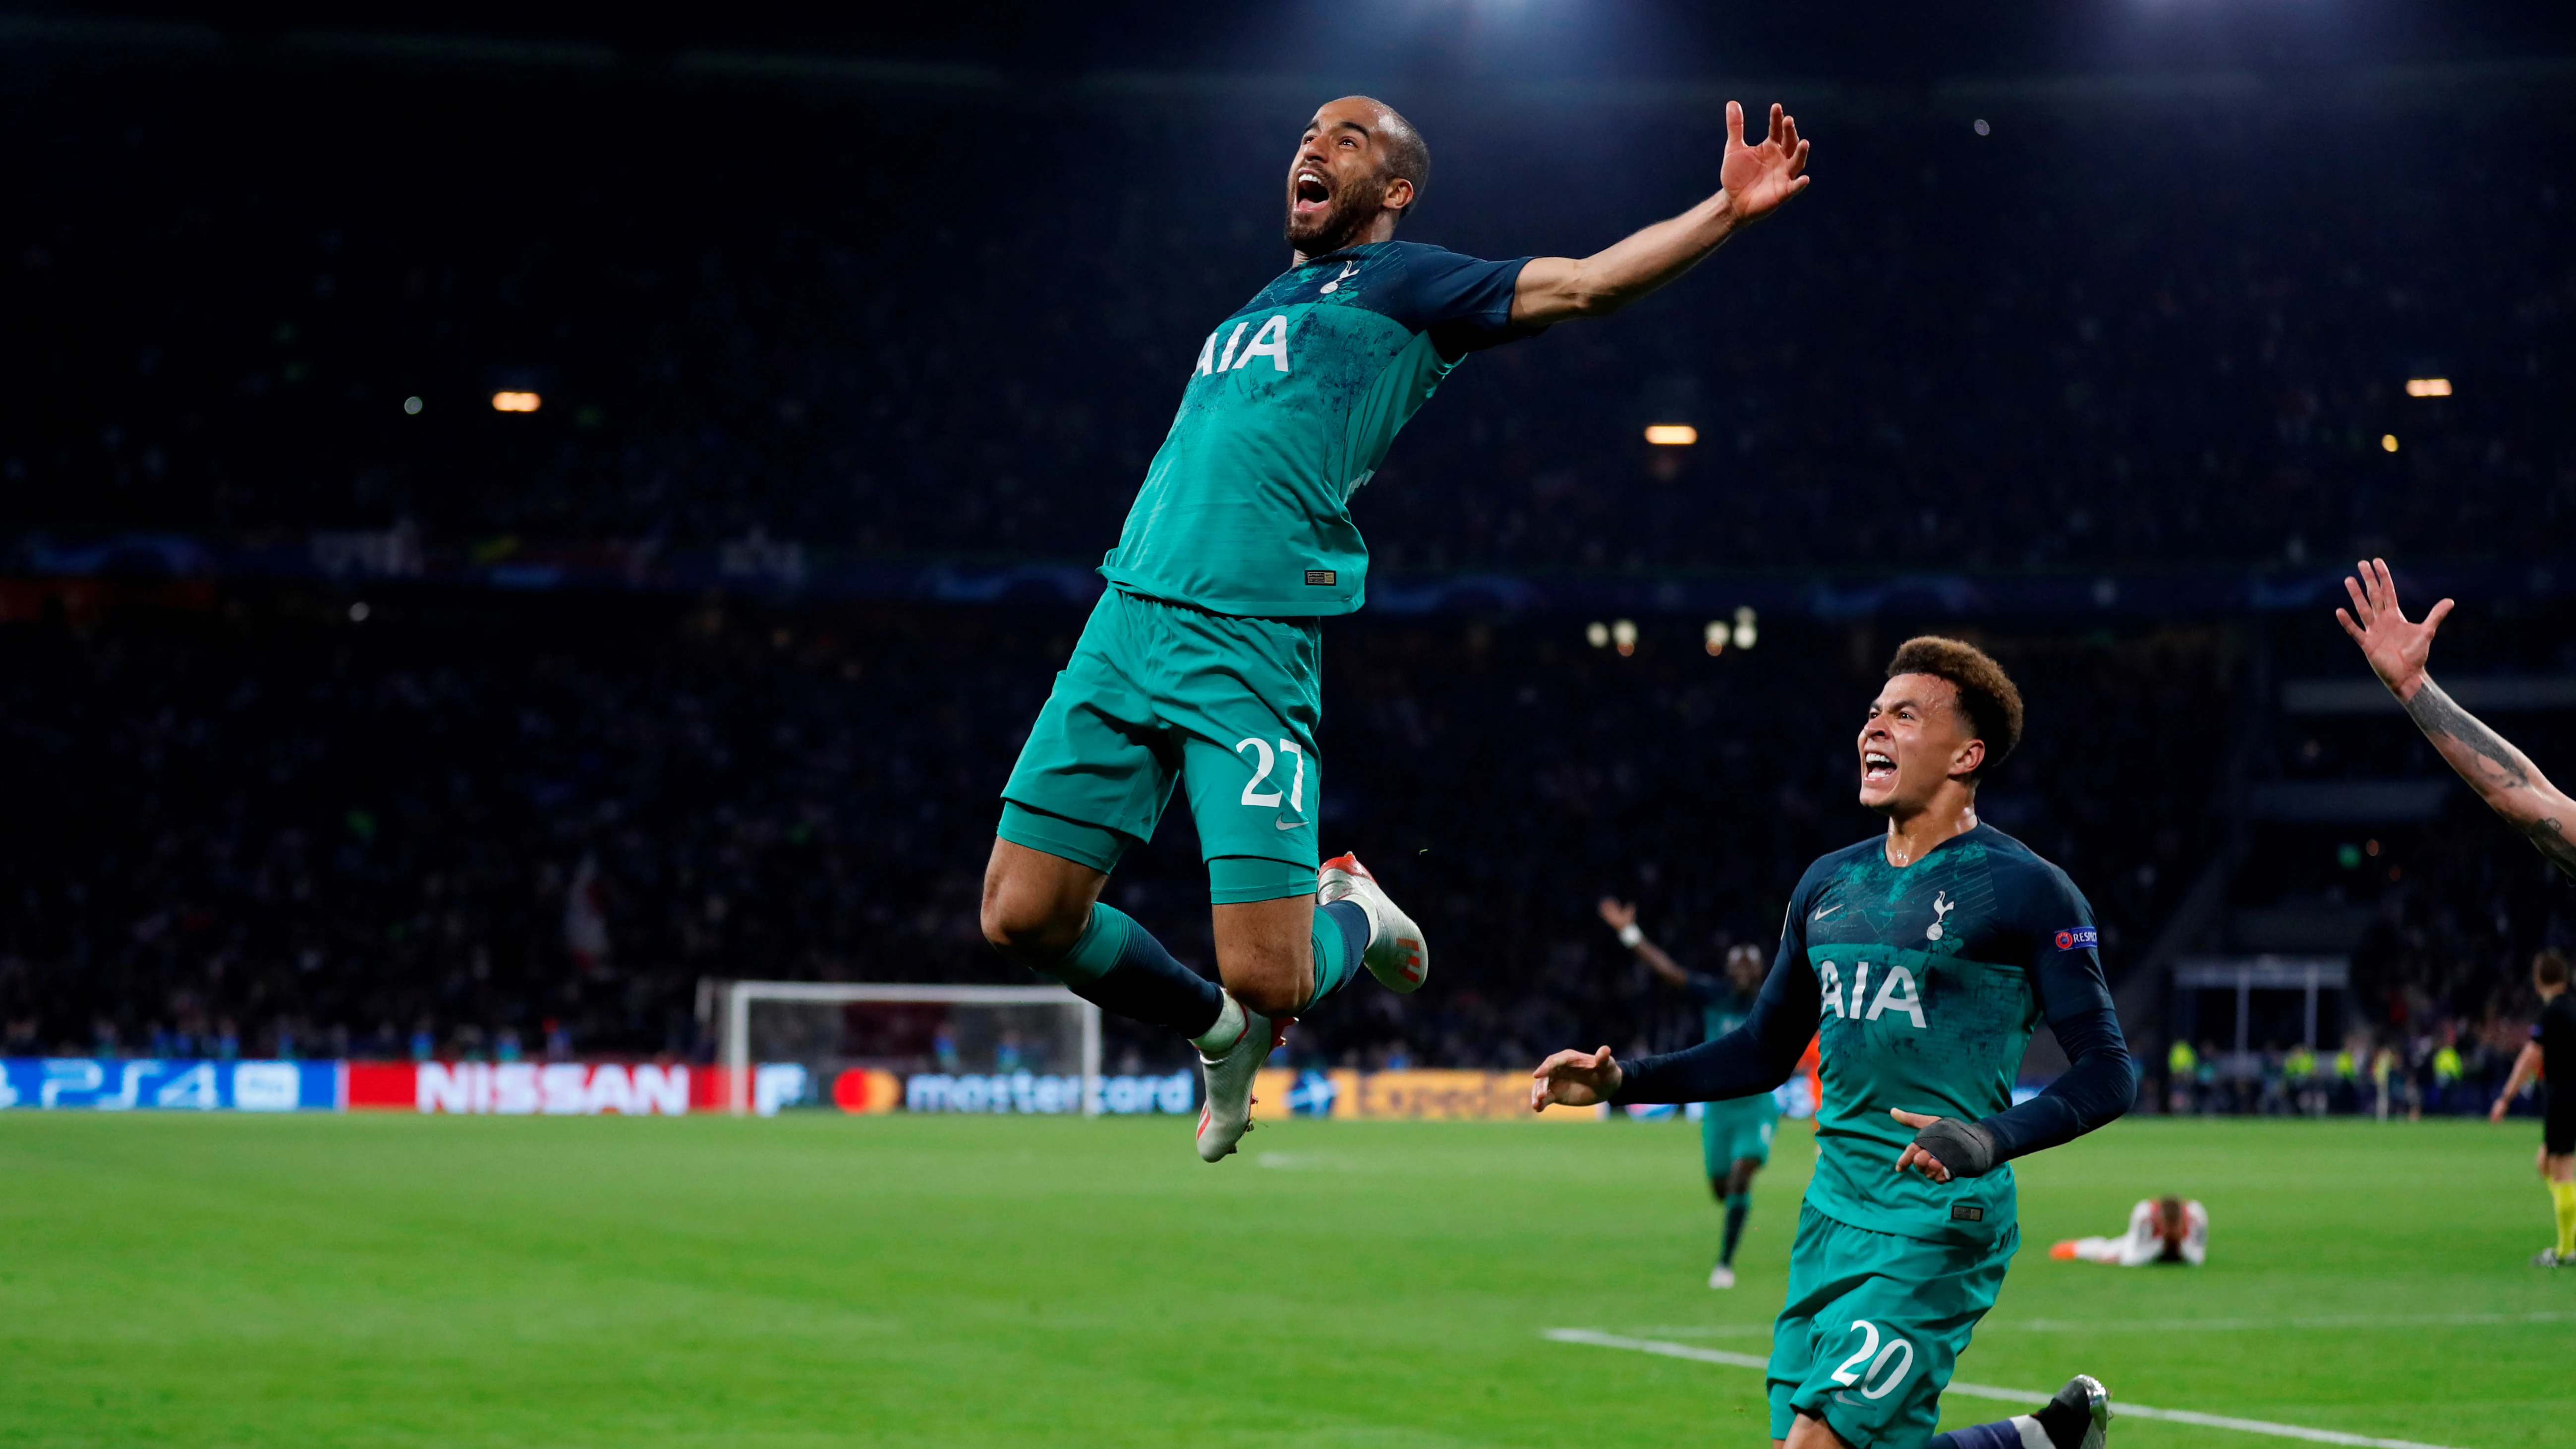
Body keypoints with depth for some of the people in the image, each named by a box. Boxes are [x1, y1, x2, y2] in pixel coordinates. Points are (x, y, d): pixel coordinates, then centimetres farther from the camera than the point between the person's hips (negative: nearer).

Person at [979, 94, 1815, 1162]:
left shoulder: (1404, 284, 8)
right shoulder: (1261, 305, 27)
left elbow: (1581, 283, -3)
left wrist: (1725, 210, -13)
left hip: (1252, 644, -6)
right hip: (1125, 620, 6)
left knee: (1269, 980, -13)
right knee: (1022, 917, -1)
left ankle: (1352, 916, 23)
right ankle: (1220, 1033, 23)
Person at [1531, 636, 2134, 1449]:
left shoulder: (2022, 890, -6)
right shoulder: (1829, 885, 14)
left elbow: (2108, 1073, -9)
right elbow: (1764, 1052, 24)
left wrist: (1991, 1140, -25)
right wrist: (1622, 1081, 11)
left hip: (1941, 1223, -7)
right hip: (1833, 1215, 7)